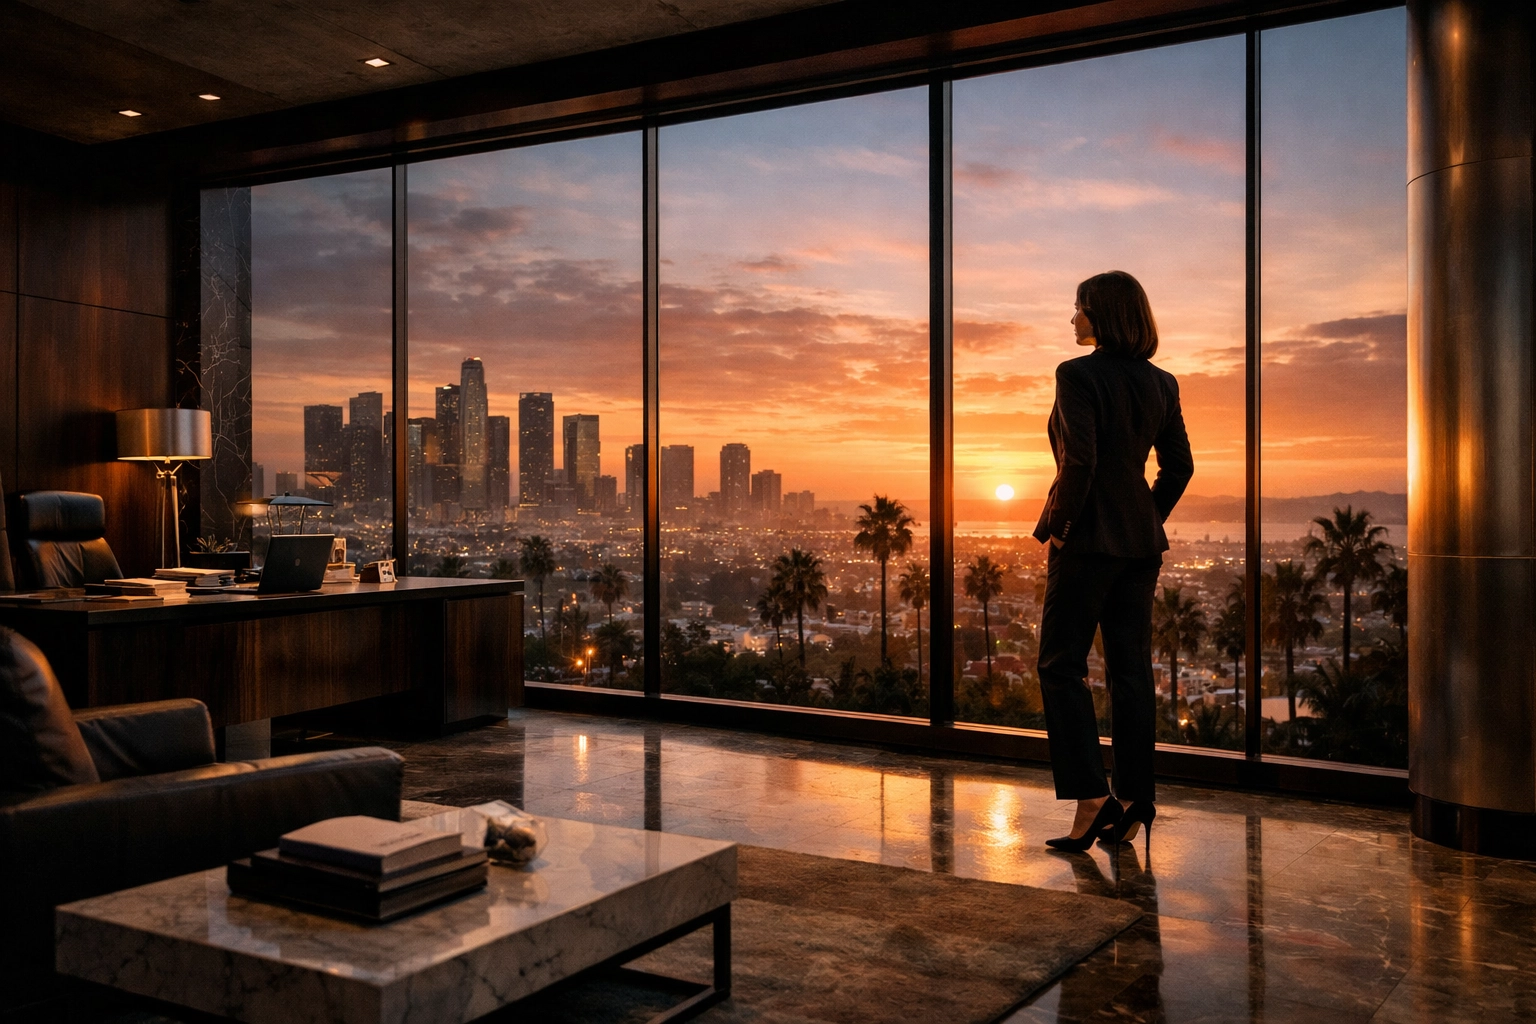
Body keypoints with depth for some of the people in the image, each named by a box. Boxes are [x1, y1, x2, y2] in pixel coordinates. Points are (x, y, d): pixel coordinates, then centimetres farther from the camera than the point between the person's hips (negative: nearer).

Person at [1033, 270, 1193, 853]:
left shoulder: (1078, 375, -12)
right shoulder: (1160, 383, 9)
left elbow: (1079, 460, -20)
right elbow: (1179, 466, 11)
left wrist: (1056, 526, -10)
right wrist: (1147, 519, 17)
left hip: (1089, 539, -7)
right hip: (1142, 541, 7)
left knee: (1061, 665, 3)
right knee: (1131, 669, 10)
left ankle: (1091, 796, -2)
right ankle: (1133, 805, 15)